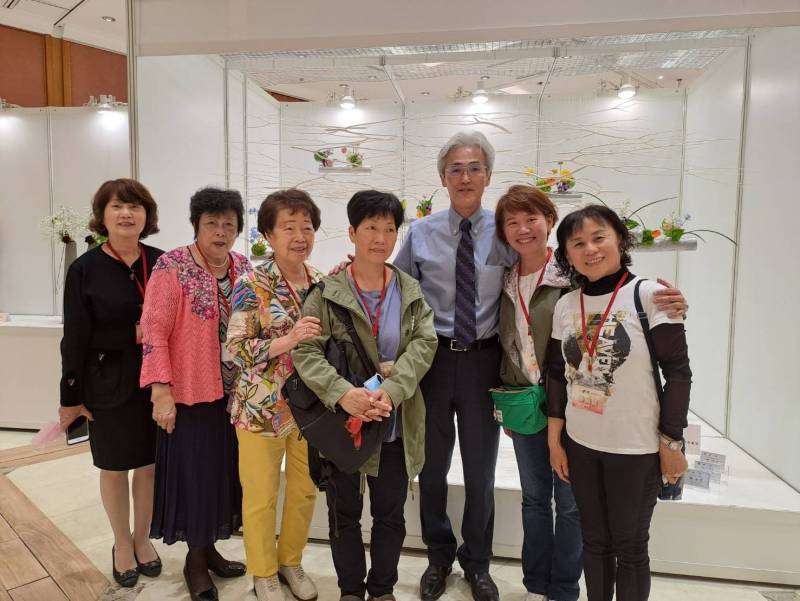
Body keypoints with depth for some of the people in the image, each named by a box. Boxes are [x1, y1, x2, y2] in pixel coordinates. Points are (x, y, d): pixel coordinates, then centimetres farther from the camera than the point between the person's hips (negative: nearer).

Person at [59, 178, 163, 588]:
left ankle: (142, 538, 35)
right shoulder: (85, 269, -5)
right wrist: (71, 395, -3)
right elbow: (75, 337, -4)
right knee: (114, 467, 14)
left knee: (150, 463, 13)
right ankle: (122, 544, 35)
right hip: (109, 382, -1)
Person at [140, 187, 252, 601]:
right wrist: (161, 392, -19)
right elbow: (154, 332, -15)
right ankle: (195, 560, 28)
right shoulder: (172, 267, -12)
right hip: (190, 394, -5)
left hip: (234, 392, 6)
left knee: (224, 470, 16)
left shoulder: (244, 267, 5)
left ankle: (210, 548, 36)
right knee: (195, 473, 7)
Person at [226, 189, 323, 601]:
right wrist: (289, 340, -25)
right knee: (261, 496, 11)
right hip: (262, 407, -4)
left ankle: (291, 561, 40)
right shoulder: (252, 284, -12)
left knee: (305, 490, 16)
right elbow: (236, 349, -15)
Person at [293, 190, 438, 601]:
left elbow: (424, 344, -9)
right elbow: (305, 350, -14)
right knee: (344, 514, 16)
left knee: (390, 514, 16)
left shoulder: (411, 292, 1)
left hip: (396, 425, 2)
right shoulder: (327, 292, -7)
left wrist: (391, 390, -25)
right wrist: (342, 393, -30)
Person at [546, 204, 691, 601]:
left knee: (629, 546, 11)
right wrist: (554, 441, 7)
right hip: (581, 445, 4)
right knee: (594, 540, 18)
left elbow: (678, 373, -9)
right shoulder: (565, 305, 1)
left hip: (636, 448, -3)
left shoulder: (648, 295, -11)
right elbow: (557, 375, 7)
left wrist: (671, 443, -9)